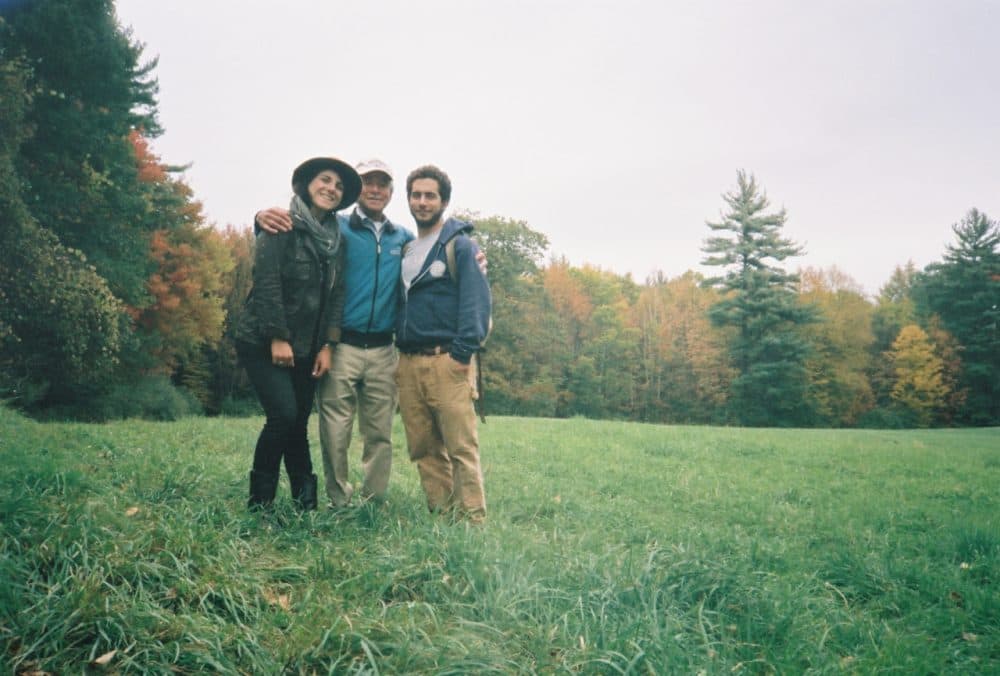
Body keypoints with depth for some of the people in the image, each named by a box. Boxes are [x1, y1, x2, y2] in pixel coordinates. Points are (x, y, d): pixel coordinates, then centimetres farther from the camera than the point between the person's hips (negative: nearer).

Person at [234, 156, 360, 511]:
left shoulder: (336, 238, 10)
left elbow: (337, 293, 7)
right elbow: (267, 282, -15)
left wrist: (327, 345, 0)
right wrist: (277, 338, -17)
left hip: (305, 348, 5)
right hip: (264, 342, -5)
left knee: (298, 423, 7)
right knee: (284, 415, -16)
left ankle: (305, 501, 15)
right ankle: (259, 500, 2)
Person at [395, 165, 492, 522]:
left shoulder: (461, 245, 0)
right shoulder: (404, 249, 20)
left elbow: (476, 301, -9)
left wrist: (463, 353, -18)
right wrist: (398, 357, 13)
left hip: (446, 361, -6)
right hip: (408, 363, 7)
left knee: (461, 446, -7)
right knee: (423, 449, 8)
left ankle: (472, 519, 0)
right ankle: (441, 514, 17)